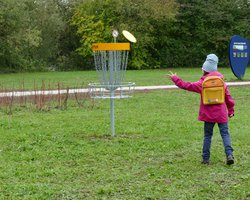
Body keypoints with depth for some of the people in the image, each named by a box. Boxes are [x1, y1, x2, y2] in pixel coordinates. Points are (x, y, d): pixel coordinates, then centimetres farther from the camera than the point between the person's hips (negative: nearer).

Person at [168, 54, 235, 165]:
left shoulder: (202, 83, -6)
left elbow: (187, 86, -3)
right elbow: (228, 97, 8)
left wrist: (175, 79, 8)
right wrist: (231, 110, 17)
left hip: (208, 114, -1)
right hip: (221, 114, 1)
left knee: (207, 135, 9)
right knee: (225, 134, 3)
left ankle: (206, 158, 11)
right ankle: (229, 154, -14)